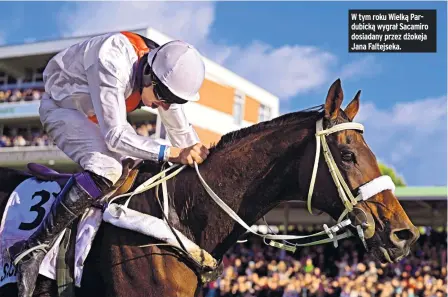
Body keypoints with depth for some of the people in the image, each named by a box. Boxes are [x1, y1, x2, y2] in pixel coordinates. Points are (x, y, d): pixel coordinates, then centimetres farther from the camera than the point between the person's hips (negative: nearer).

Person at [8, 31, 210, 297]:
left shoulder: (166, 75, -13)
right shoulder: (113, 64, -37)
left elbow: (182, 130, 0)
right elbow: (116, 136, -37)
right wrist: (171, 152, -41)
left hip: (97, 116, 9)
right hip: (62, 108, -9)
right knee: (106, 170, -31)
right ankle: (33, 249, -29)